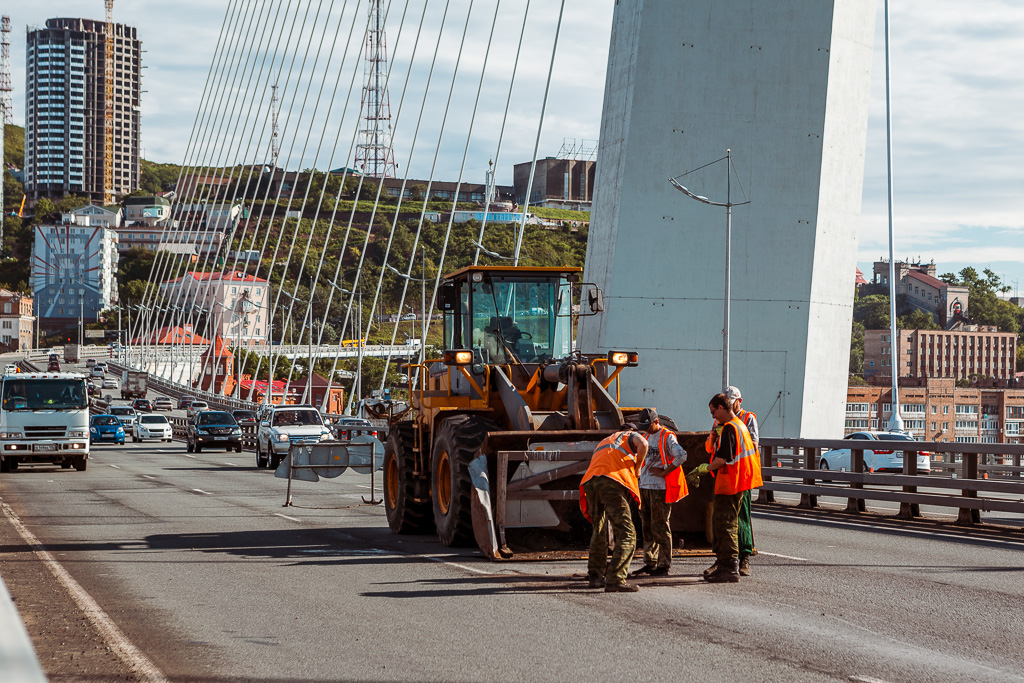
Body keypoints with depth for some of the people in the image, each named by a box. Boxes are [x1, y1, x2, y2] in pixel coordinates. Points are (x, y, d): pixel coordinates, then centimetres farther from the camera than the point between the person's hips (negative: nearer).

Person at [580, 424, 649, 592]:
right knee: (626, 534, -7)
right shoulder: (630, 436, 21)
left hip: (590, 482, 7)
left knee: (599, 532, 24)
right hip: (612, 483, -7)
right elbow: (643, 444, -2)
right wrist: (638, 467, 12)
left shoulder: (603, 443, 40)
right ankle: (615, 580, -18)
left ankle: (595, 575, 31)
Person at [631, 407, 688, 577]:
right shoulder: (647, 436, 16)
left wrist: (664, 472, -17)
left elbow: (682, 455, -21)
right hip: (645, 487, 8)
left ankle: (664, 565, -2)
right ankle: (649, 563, 15)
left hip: (660, 488, -8)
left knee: (660, 526, -6)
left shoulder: (667, 437, -8)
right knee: (647, 526, 9)